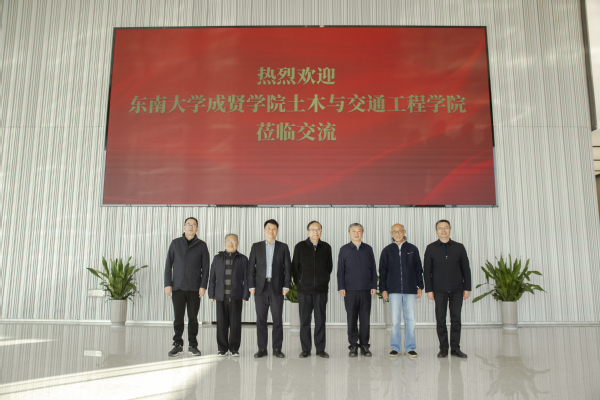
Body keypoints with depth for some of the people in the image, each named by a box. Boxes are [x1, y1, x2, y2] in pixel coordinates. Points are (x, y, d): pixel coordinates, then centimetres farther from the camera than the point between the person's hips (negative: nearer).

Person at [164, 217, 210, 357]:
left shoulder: (201, 245, 6)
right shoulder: (175, 243, 8)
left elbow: (205, 268, 5)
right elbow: (168, 265, 7)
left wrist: (203, 286, -4)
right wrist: (167, 284, -1)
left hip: (194, 288, 0)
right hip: (178, 287, 1)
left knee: (193, 318, 4)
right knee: (178, 318, 3)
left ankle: (193, 345, 14)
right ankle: (178, 345, 13)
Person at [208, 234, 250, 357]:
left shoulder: (243, 259, 6)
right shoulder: (217, 258, 11)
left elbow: (246, 279, 4)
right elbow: (212, 277, 11)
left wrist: (245, 296, -2)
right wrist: (211, 294, 5)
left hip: (236, 297, -1)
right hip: (221, 297, 1)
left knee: (235, 323, 0)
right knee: (221, 323, 3)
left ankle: (234, 348, 12)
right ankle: (222, 348, 14)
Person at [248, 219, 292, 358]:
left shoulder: (283, 247, 6)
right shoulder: (256, 247, 8)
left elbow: (287, 267, 4)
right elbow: (251, 267, 5)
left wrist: (286, 285, -4)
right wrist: (251, 285, -2)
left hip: (277, 288, -1)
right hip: (260, 288, 1)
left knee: (278, 319, 1)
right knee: (261, 319, 4)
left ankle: (277, 348, 11)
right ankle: (262, 348, 13)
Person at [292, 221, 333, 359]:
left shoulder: (326, 247, 6)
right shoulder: (300, 247, 1)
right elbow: (294, 267, 7)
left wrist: (325, 280, 11)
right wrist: (299, 283, 6)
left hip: (321, 290, 1)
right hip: (304, 290, -1)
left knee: (320, 320, 4)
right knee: (304, 320, 4)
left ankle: (320, 349, 14)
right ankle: (305, 349, 14)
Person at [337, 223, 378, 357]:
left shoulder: (368, 249, 10)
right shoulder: (344, 249, 5)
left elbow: (373, 269, 11)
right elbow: (340, 270, 4)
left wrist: (374, 286, 4)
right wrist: (341, 287, -2)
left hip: (366, 290, 1)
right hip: (350, 290, -1)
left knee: (365, 318, 4)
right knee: (351, 319, 3)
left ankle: (364, 345, 14)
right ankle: (353, 346, 12)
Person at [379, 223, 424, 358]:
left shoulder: (412, 249, 8)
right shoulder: (387, 250, 7)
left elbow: (418, 269, 11)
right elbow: (382, 271, 7)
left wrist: (420, 286, 5)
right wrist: (383, 289, 2)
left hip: (410, 289, 1)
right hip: (394, 290, 0)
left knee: (410, 318, 3)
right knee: (395, 319, 0)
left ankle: (410, 347, 13)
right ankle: (395, 348, 10)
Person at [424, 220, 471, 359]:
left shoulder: (459, 247, 6)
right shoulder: (431, 248, 4)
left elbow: (466, 269, 7)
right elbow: (427, 271, 2)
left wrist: (467, 288, 2)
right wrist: (428, 290, -3)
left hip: (457, 289, 1)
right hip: (439, 290, -1)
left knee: (456, 319, 3)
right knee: (440, 319, 1)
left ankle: (455, 348, 12)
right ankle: (443, 348, 11)